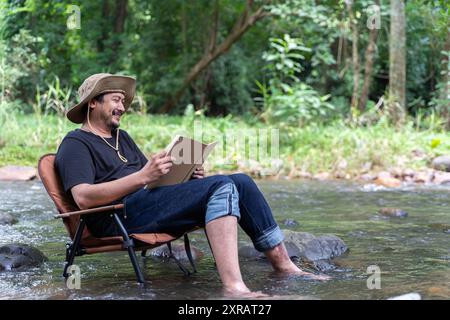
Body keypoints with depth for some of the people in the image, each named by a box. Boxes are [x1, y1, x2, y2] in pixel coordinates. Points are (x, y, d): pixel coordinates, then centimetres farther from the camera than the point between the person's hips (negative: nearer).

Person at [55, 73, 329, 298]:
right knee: (221, 186, -26)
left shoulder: (121, 137, 28)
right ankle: (233, 287, -42)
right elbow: (83, 198, -17)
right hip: (120, 217, -9)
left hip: (149, 202, 9)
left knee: (241, 182, 0)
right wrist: (143, 177, -24)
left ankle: (283, 264, -2)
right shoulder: (75, 144, 0)